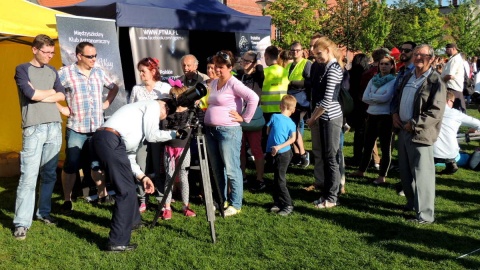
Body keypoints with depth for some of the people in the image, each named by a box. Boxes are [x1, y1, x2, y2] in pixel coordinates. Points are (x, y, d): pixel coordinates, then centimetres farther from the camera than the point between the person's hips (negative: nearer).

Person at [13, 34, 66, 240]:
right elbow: (30, 94, -12)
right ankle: (22, 223, -7)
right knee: (28, 176, -10)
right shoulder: (22, 69, 3)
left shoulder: (52, 71, 18)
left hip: (54, 127, 5)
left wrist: (39, 95, -6)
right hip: (34, 128, -5)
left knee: (49, 174, 10)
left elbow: (62, 95, 6)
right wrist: (51, 92, 3)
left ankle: (44, 212, 23)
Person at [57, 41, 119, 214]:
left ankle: (103, 195, 29)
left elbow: (114, 87, 23)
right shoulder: (66, 73, -8)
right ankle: (67, 201, 13)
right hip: (76, 129, -4)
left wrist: (106, 103, 11)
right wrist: (62, 109, -11)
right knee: (71, 166, 1)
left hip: (98, 128, 4)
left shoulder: (99, 72, 8)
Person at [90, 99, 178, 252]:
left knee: (127, 184, 26)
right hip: (110, 142, -10)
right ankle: (118, 242, -3)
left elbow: (130, 154, 28)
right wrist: (174, 133, 15)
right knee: (126, 191, -5)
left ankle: (132, 221, 44)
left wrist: (141, 176, 20)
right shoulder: (153, 105, 11)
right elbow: (152, 136, 0)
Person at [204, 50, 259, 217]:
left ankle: (235, 204, 8)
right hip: (211, 130, 9)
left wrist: (244, 118, -17)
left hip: (229, 130, -9)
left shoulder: (233, 83, -12)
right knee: (217, 169, 15)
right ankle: (222, 200, 28)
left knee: (231, 169, -2)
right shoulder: (213, 83, 14)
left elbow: (253, 98, -23)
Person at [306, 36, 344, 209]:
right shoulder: (332, 67, 15)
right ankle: (327, 193, 24)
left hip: (331, 118, -10)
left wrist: (313, 118, -10)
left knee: (331, 158, -2)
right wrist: (314, 116, 11)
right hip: (327, 118, 10)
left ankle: (331, 198, 7)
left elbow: (327, 100, -20)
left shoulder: (333, 70, -15)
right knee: (327, 157, 14)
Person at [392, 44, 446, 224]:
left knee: (422, 174, -4)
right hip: (403, 130, 8)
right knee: (405, 171, 17)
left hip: (420, 134, -8)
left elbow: (436, 112, -17)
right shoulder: (408, 77, 14)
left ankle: (425, 214, 4)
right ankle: (412, 202, 35)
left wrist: (414, 124, -19)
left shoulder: (435, 81, -11)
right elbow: (397, 96, 27)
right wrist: (395, 113, 8)